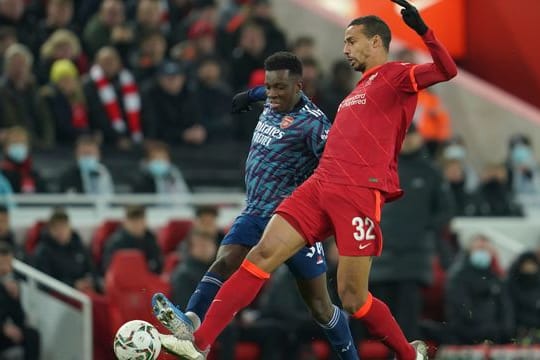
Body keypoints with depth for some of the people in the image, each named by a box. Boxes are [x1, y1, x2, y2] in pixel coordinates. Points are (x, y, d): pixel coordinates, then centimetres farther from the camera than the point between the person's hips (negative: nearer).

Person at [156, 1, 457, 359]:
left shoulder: (396, 75, 1)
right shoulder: (362, 86, 25)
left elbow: (447, 70, -15)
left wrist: (422, 30, -28)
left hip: (359, 195, -7)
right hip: (320, 185, 7)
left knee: (352, 297, -6)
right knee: (262, 255, -7)